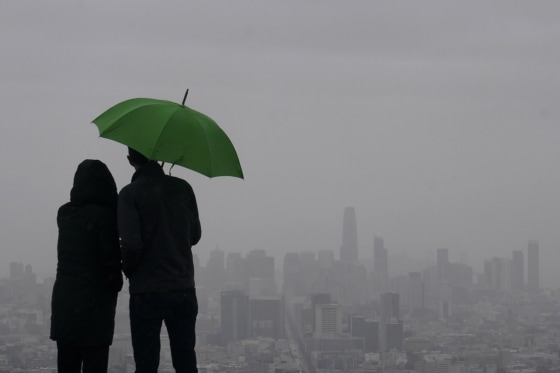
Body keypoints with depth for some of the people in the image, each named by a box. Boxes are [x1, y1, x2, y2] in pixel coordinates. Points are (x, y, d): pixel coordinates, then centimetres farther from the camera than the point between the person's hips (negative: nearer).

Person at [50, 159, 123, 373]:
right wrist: (115, 285, 4)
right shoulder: (104, 216, -12)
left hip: (63, 300, 6)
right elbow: (110, 260, -13)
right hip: (94, 302, -6)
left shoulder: (65, 214, 7)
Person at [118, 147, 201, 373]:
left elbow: (131, 244, -17)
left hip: (147, 292, -4)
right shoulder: (182, 188, 4)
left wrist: (128, 270, 2)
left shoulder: (130, 194, -9)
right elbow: (195, 236, 11)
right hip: (184, 289, 4)